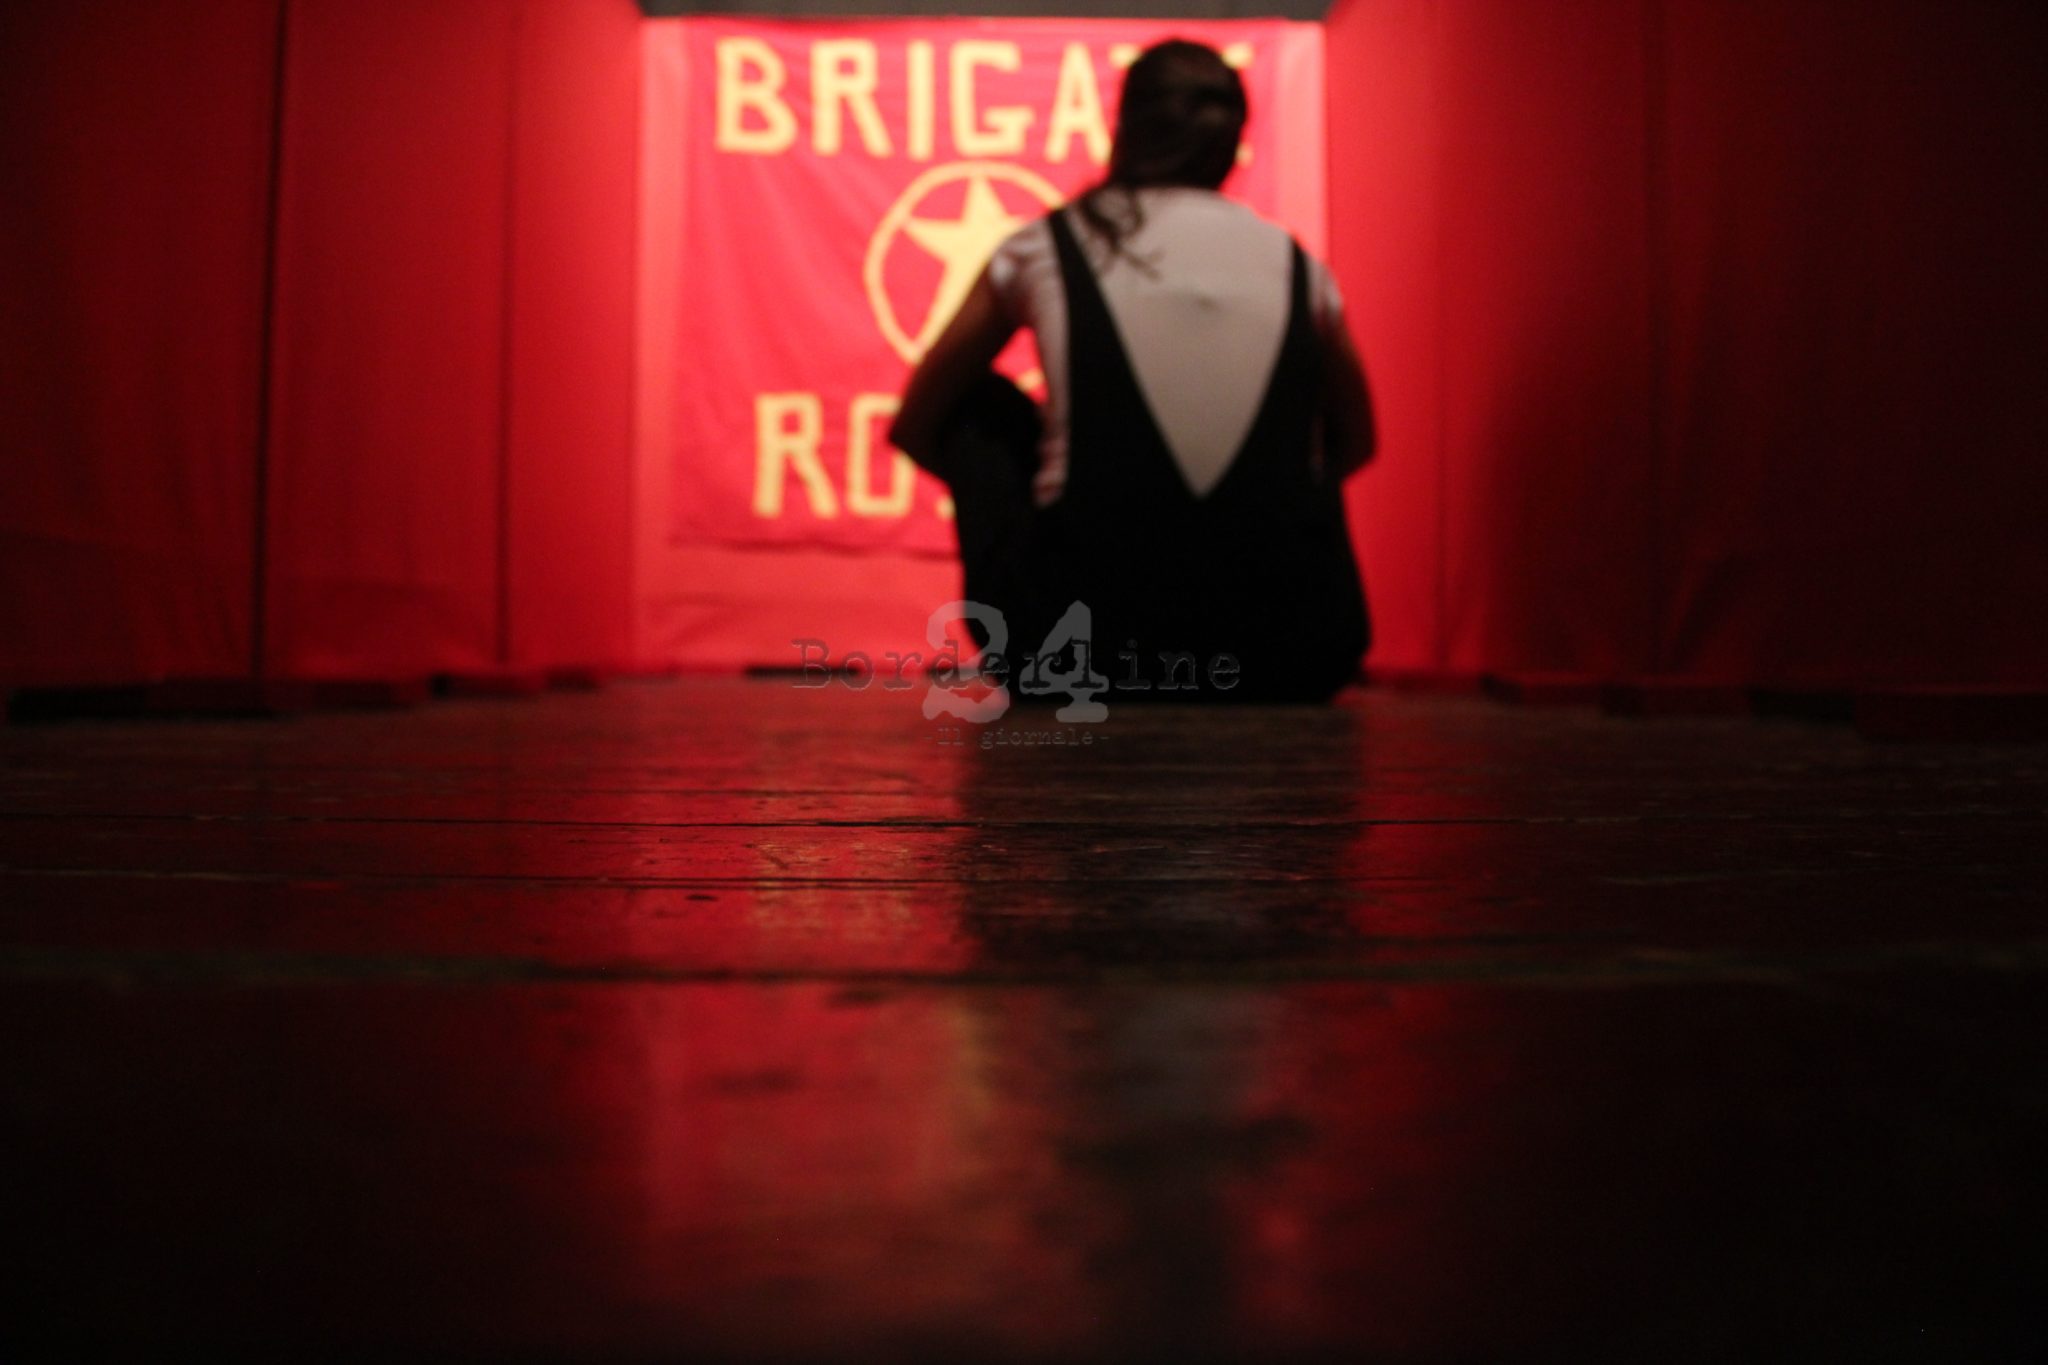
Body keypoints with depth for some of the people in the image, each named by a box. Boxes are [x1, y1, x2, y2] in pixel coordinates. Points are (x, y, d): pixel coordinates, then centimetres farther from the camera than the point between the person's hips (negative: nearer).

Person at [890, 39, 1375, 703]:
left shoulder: (1041, 248, 8)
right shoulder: (1296, 264, 11)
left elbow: (912, 427, 20)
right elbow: (1355, 443, 29)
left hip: (1082, 650, -2)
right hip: (1290, 660, 3)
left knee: (978, 405, 23)